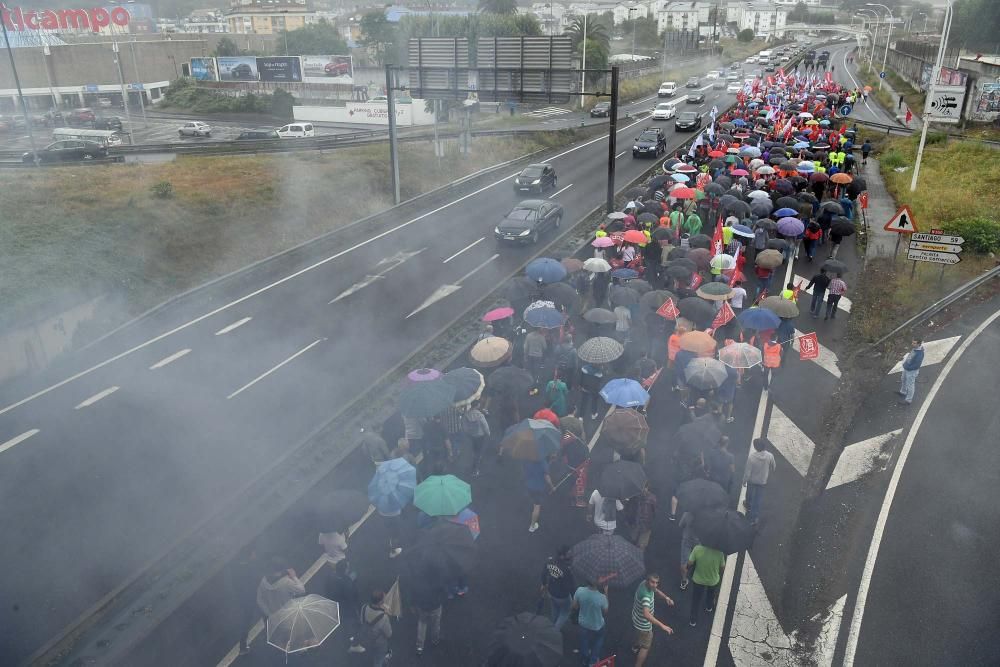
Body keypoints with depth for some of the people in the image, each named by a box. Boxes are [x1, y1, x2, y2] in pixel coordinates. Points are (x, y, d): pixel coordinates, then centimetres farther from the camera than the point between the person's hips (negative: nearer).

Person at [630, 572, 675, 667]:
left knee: (640, 634, 38)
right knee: (646, 646, 11)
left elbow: (656, 590, 8)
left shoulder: (644, 583, -14)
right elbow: (646, 614, -56)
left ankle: (635, 647, 66)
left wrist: (666, 597, -8)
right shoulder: (646, 595, -43)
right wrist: (662, 625, -61)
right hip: (643, 624, -9)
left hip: (637, 618, 9)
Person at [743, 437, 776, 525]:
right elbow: (772, 468, -3)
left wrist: (744, 481, -3)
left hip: (752, 480, -1)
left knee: (749, 495, 27)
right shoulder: (770, 456, -23)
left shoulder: (751, 457, -30)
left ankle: (748, 507, 53)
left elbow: (747, 471, -21)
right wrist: (768, 475, 18)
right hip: (762, 481, 1)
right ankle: (754, 517, 25)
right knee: (758, 499, 16)